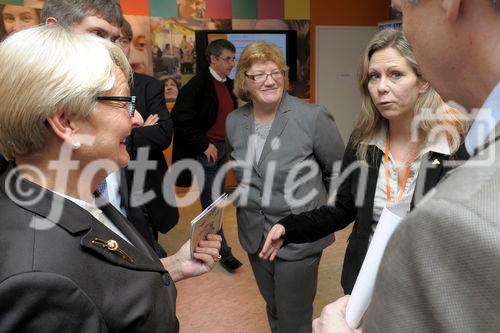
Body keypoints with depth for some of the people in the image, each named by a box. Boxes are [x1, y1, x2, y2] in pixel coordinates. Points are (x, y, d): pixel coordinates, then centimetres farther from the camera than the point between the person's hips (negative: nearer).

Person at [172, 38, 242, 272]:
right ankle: (224, 252, 9)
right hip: (206, 151, -7)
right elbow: (180, 119, -18)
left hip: (222, 149, 7)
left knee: (216, 200, 16)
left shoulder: (228, 84, 8)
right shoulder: (198, 84, -13)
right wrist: (204, 145, -16)